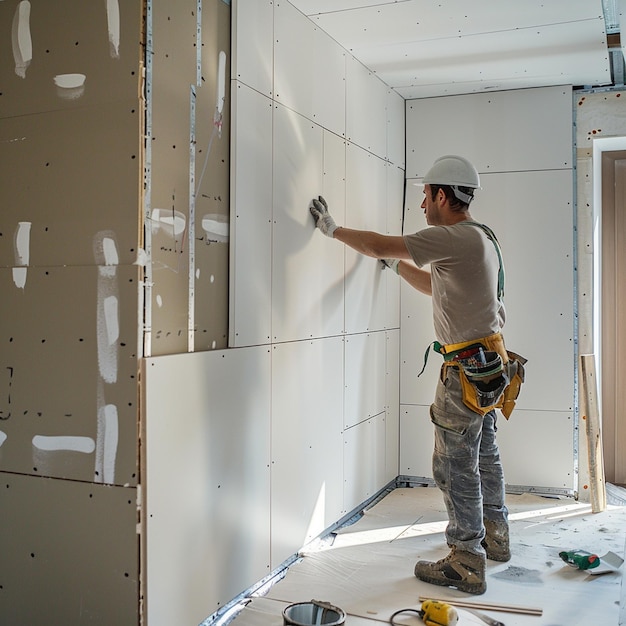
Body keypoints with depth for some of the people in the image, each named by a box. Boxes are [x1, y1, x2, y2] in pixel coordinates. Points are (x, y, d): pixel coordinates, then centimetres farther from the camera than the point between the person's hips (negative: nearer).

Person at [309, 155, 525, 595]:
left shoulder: (456, 237, -18)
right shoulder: (482, 238, 13)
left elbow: (379, 246, -15)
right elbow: (434, 286, 23)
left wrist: (332, 229, -3)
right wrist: (396, 263, 26)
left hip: (468, 370, -10)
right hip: (492, 366, 10)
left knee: (456, 467, -1)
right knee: (485, 456, 22)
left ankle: (466, 566, 9)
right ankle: (495, 538, 38)